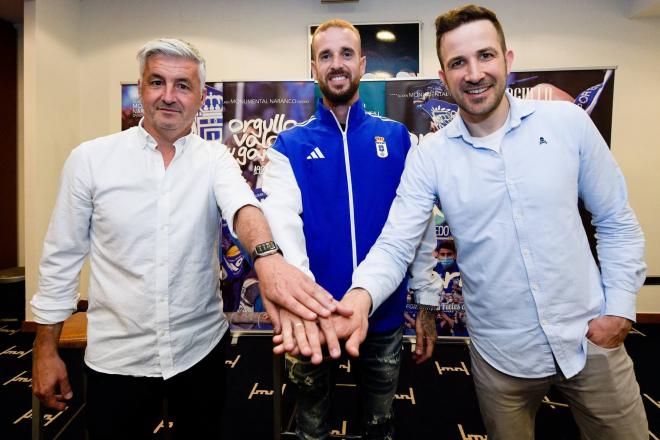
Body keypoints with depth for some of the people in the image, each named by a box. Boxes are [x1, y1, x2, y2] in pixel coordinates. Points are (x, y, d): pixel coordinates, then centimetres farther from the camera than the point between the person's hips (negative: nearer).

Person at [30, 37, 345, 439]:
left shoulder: (215, 158, -4)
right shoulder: (90, 158, -5)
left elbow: (242, 205, -25)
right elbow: (62, 256, 1)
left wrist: (267, 256, -47)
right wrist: (46, 350, 3)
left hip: (202, 347, 1)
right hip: (118, 356, 0)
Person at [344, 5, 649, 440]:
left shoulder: (569, 122, -7)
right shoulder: (429, 157, -10)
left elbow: (617, 222, 2)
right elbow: (395, 245, -15)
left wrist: (620, 308, -4)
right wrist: (361, 296, -34)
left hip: (591, 340, 1)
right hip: (502, 355, 0)